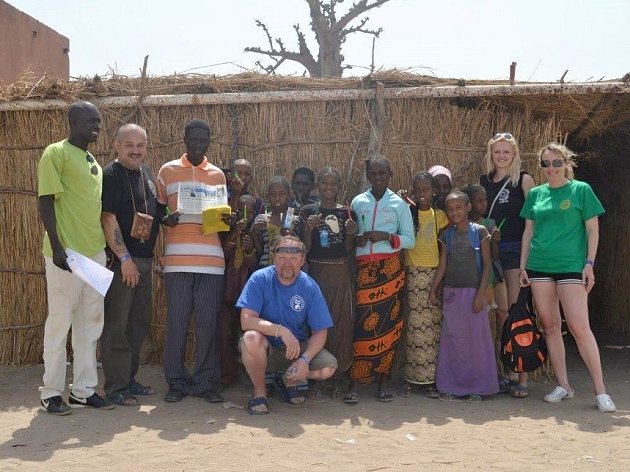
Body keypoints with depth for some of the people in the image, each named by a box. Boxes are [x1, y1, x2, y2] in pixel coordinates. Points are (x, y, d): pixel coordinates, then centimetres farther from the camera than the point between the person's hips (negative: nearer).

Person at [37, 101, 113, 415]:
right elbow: (46, 203, -12)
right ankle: (51, 392, 10)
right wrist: (57, 248, -18)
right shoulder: (56, 153, -6)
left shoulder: (92, 161, 18)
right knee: (60, 321, -1)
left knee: (90, 323, 9)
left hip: (95, 252, 8)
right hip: (67, 253, -8)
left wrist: (107, 246, 18)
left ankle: (84, 389, 18)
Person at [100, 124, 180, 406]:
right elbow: (109, 219, -15)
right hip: (120, 259, -8)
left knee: (139, 322, 14)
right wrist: (125, 258, -19)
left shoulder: (147, 173, 15)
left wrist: (168, 219, 5)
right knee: (116, 325, -4)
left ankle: (129, 379, 26)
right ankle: (116, 387, 4)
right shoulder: (110, 175, -9)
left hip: (145, 259, 8)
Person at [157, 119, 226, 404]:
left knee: (208, 323, 1)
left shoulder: (217, 175, 15)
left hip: (211, 260, 2)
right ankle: (177, 382, 11)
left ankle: (206, 382, 11)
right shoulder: (168, 171, 10)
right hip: (178, 260, -1)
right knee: (177, 322, 0)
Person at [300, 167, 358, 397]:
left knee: (342, 324, 2)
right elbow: (306, 247, 0)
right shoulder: (308, 211, 3)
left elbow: (349, 250, 7)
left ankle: (340, 377, 11)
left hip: (341, 273, 1)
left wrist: (351, 235, -12)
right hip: (316, 272, -1)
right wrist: (309, 228, -16)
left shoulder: (347, 213, 7)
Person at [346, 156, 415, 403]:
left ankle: (384, 380, 6)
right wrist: (357, 239, -7)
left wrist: (387, 237, -10)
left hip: (390, 268, 0)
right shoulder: (357, 201, 12)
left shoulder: (399, 204, 7)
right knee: (361, 322, -7)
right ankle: (354, 381, -4)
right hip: (363, 268, 1)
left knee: (387, 322, -3)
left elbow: (410, 240, 5)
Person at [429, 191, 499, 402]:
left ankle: (477, 387, 11)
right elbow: (442, 265, 10)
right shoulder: (447, 235, 7)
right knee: (452, 339, 6)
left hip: (473, 292, -3)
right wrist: (433, 290, 5)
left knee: (477, 338, 1)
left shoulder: (480, 231, -3)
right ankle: (451, 386, 15)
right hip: (451, 293, 3)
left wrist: (480, 293, -11)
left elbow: (487, 264, -5)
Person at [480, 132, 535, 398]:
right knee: (501, 311, 6)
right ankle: (510, 373, 14)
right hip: (491, 249, 4)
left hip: (517, 249, -4)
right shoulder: (484, 181, 13)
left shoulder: (523, 180, 0)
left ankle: (522, 378, -2)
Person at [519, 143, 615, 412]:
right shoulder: (535, 193, 11)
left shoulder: (581, 190, 0)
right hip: (539, 267, 4)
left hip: (571, 266, -4)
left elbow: (593, 230, 0)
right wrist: (523, 266, 9)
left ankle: (600, 390, -1)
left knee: (579, 327, -9)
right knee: (550, 326, 6)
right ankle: (563, 386, 16)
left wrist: (589, 264, -8)